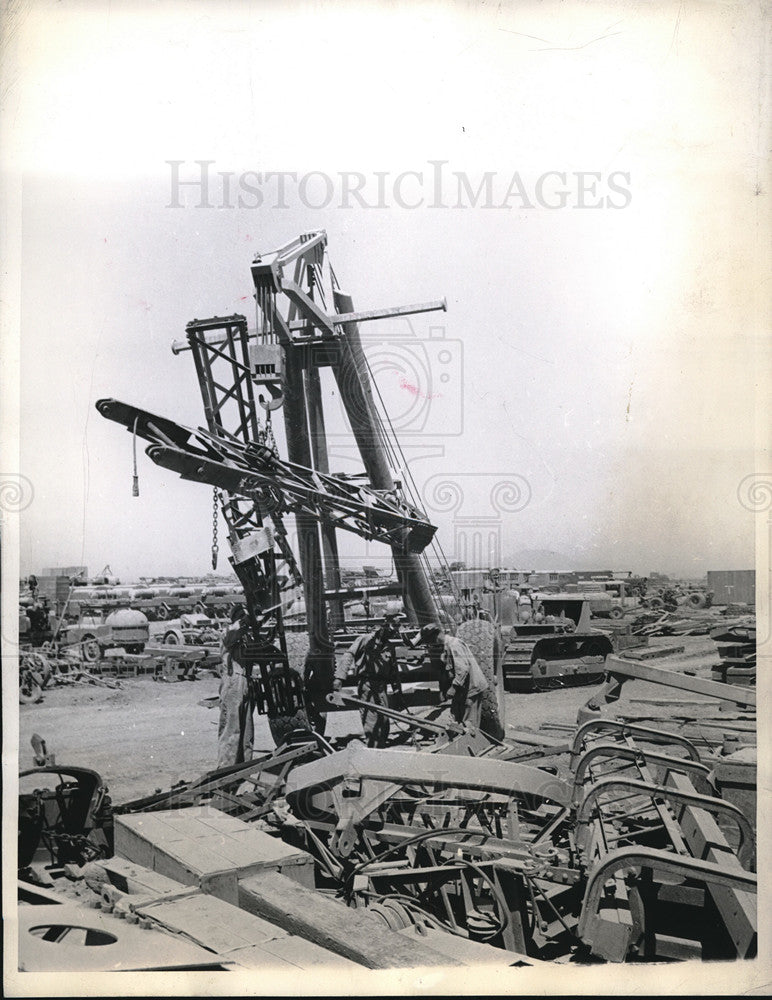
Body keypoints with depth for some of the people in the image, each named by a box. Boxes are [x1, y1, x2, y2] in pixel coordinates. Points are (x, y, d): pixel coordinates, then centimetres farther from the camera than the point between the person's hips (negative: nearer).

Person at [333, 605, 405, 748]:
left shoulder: (389, 645, 13)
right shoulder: (367, 639, -8)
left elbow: (394, 670, 21)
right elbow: (349, 655, -14)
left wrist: (398, 690, 20)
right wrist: (339, 677, -23)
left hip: (381, 687, 7)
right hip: (366, 686, -7)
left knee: (384, 722, 7)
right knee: (371, 722, -9)